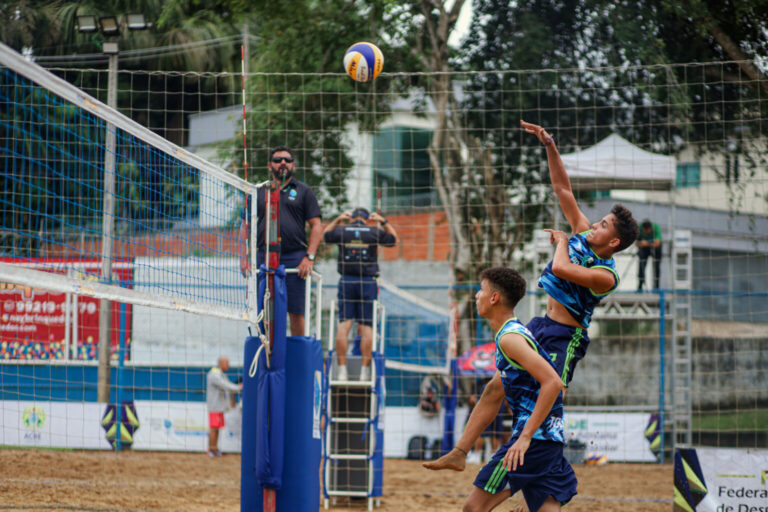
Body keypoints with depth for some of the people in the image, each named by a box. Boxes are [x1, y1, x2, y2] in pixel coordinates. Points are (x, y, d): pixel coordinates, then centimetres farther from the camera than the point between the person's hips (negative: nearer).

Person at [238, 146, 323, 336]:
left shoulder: (303, 191, 10)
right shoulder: (259, 192, 16)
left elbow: (316, 226, 4)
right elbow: (245, 226, 16)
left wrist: (310, 257, -9)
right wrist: (244, 258, 4)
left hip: (294, 257, -2)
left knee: (296, 312, -3)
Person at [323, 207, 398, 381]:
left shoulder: (342, 231, 3)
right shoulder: (374, 232, 1)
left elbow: (325, 235, 24)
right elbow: (394, 239, 20)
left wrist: (338, 220, 29)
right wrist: (384, 222, 26)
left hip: (346, 282, 1)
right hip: (368, 282, -1)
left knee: (344, 324, -1)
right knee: (366, 326, -1)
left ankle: (342, 370, -6)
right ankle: (365, 371, -3)